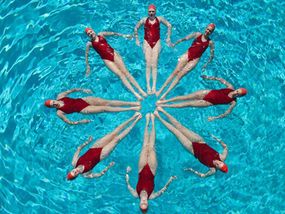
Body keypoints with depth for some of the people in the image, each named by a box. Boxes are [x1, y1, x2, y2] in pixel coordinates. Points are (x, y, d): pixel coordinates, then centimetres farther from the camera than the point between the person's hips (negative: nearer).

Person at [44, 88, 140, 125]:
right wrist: (79, 122, -21)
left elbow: (71, 90, 13)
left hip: (83, 100, 4)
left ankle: (132, 103, -16)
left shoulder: (60, 96, 3)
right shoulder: (59, 113, -8)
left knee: (106, 102, -11)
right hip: (82, 109, -4)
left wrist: (82, 90, 4)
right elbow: (68, 122, -9)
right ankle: (130, 109, -17)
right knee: (104, 108, -16)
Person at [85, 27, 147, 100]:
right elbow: (86, 55, 9)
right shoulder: (89, 43, 1)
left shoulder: (101, 35, 7)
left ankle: (140, 90, -7)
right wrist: (88, 66, 9)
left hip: (114, 54, 2)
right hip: (106, 60, -2)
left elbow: (113, 33, 12)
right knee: (120, 74, -13)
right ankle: (135, 93, -18)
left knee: (125, 72, -6)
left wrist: (123, 35, 7)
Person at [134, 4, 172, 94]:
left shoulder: (159, 19, -1)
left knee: (154, 65, -5)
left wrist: (168, 38, 11)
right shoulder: (144, 20, 0)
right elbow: (136, 28, 15)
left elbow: (169, 25, 12)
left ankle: (154, 86, -4)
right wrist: (137, 39, 14)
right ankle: (148, 86, -5)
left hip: (156, 43, 0)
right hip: (147, 43, 0)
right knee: (148, 65, -6)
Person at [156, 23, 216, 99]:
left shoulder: (210, 43, -4)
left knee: (180, 75, -10)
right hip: (187, 55, 1)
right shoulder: (197, 35, -1)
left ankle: (165, 94, -10)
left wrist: (206, 64, -9)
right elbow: (185, 38, 2)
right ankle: (161, 90, -3)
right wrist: (175, 44, -4)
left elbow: (212, 55, 2)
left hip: (194, 60, -1)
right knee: (176, 71, -8)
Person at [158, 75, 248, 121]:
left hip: (208, 102, -3)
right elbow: (221, 80, 9)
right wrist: (210, 77, 4)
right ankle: (164, 101, 5)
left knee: (188, 103, -9)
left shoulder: (233, 102, -11)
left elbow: (227, 113, -13)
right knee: (185, 97, -4)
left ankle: (165, 106, -1)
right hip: (208, 93, 3)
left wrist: (215, 118, -21)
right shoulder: (230, 88, -1)